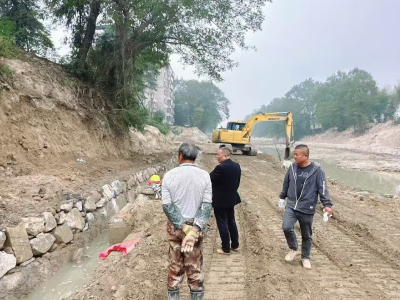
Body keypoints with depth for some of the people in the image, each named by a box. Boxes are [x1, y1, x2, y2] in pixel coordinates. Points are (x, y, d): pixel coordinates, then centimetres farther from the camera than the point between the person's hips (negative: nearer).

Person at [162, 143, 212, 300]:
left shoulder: (169, 175, -9)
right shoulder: (204, 175, -8)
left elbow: (167, 205, -12)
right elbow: (207, 205, -14)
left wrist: (184, 227, -13)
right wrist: (195, 229, -19)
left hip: (174, 226, 1)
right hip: (195, 226, 0)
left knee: (175, 264, 17)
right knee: (195, 266, 14)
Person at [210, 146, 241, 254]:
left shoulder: (221, 168, -23)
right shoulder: (236, 166, 2)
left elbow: (209, 179, -16)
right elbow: (237, 182, 9)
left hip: (220, 200, -8)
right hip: (231, 199, 8)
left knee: (222, 223, 4)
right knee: (231, 222, 20)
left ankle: (226, 248, 14)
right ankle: (235, 245, 31)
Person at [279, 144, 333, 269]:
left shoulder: (316, 170, -11)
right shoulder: (292, 167, 1)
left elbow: (323, 188, -10)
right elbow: (286, 184, 14)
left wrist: (327, 204, -20)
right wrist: (282, 197, 22)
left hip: (307, 209, -2)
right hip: (291, 206, 3)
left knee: (306, 235, 10)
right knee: (286, 227, -16)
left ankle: (305, 258, 32)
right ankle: (293, 249, 11)